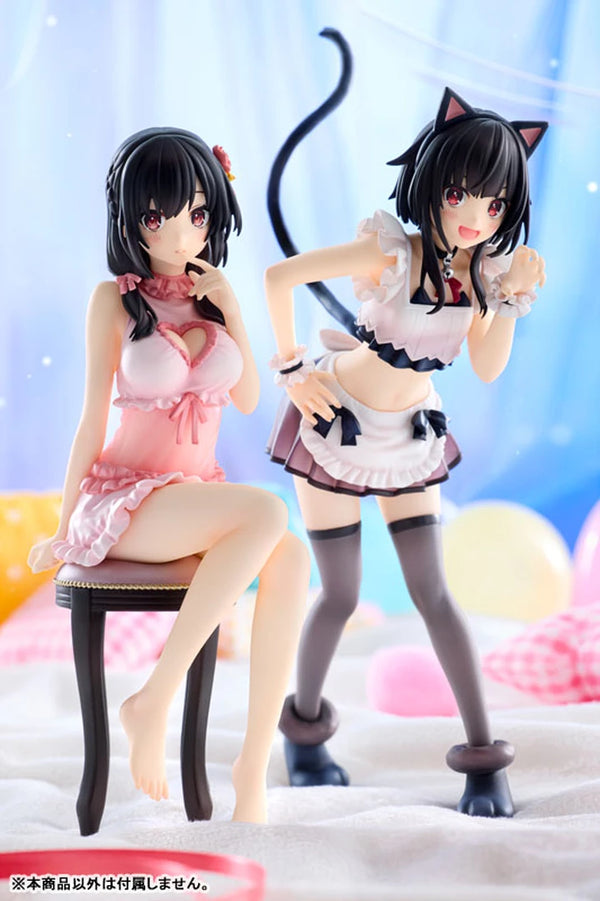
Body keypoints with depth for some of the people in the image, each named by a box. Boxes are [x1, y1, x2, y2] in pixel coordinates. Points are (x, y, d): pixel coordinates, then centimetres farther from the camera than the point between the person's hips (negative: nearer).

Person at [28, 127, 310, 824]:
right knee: (269, 512, -34)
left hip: (200, 492, 4)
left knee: (291, 559, -30)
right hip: (126, 498, -4)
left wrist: (231, 314, -1)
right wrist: (63, 528, 4)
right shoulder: (115, 299, -2)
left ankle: (253, 770, -26)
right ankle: (153, 702, -24)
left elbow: (248, 400, 12)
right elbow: (93, 420, -1)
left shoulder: (212, 292, 11)